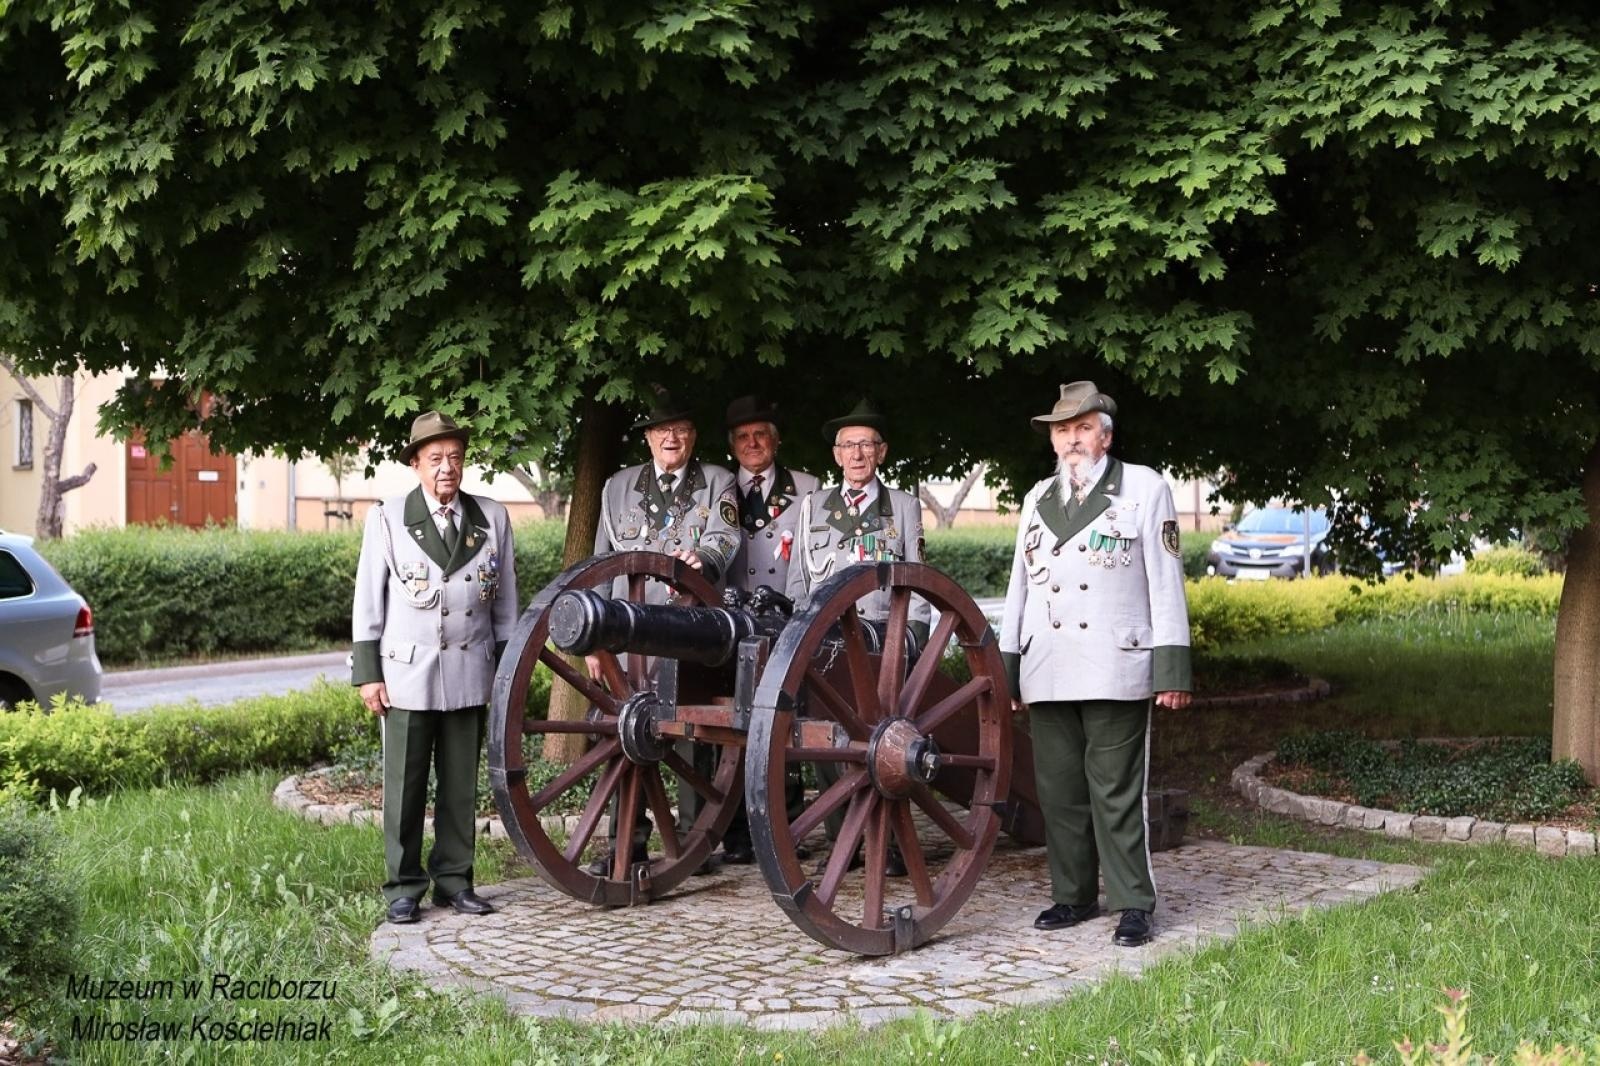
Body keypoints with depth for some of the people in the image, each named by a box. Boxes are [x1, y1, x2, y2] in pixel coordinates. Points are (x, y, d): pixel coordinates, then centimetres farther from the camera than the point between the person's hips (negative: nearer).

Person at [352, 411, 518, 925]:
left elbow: (505, 602, 11)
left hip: (470, 674, 2)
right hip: (407, 672, -2)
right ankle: (404, 888, 11)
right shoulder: (387, 518, 0)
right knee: (404, 785, 2)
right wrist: (367, 673, -3)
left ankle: (454, 880, 18)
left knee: (461, 783, 8)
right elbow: (368, 599, 1)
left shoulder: (493, 518, 7)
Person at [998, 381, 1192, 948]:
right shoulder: (1037, 499, 17)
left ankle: (1132, 903, 5)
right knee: (1059, 789, 7)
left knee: (1117, 791, -3)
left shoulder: (1145, 488, 4)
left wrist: (1173, 668, -6)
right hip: (1046, 673, 5)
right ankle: (1072, 895, 18)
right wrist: (1005, 666, 15)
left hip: (1115, 672, -4)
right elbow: (1020, 585, 19)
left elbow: (1166, 583, 0)